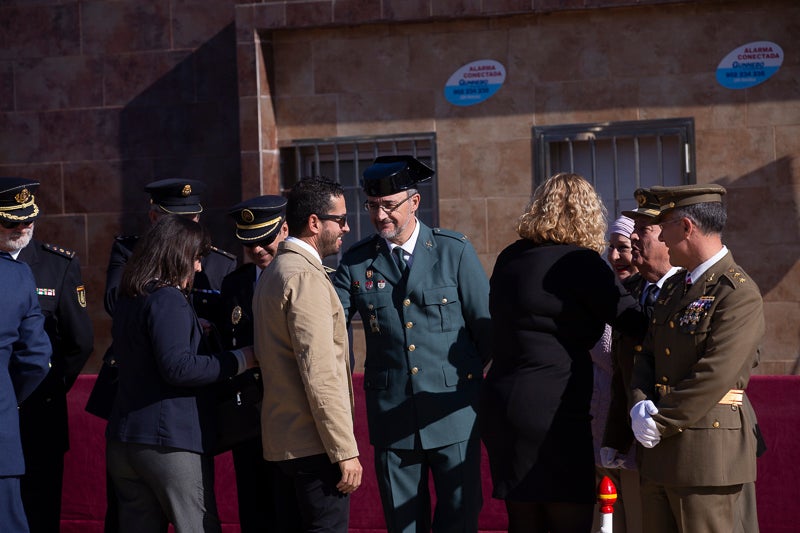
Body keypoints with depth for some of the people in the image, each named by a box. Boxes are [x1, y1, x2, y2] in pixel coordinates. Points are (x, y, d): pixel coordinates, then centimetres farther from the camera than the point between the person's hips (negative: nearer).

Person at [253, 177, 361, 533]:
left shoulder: (274, 271, 16)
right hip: (312, 444, -10)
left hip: (282, 435, 10)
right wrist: (346, 452, -19)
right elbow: (320, 375, -21)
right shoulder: (306, 277, -15)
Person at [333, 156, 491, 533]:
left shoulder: (455, 251, -2)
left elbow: (486, 325, 3)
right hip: (393, 416, 2)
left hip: (453, 413, -1)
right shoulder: (356, 262, 3)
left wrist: (465, 370, 3)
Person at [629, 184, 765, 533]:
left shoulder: (739, 293, -12)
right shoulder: (673, 287, 17)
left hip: (708, 454, -8)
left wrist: (659, 422, -15)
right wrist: (640, 406, -4)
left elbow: (714, 376, -19)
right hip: (660, 452, 9)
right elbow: (647, 357, 16)